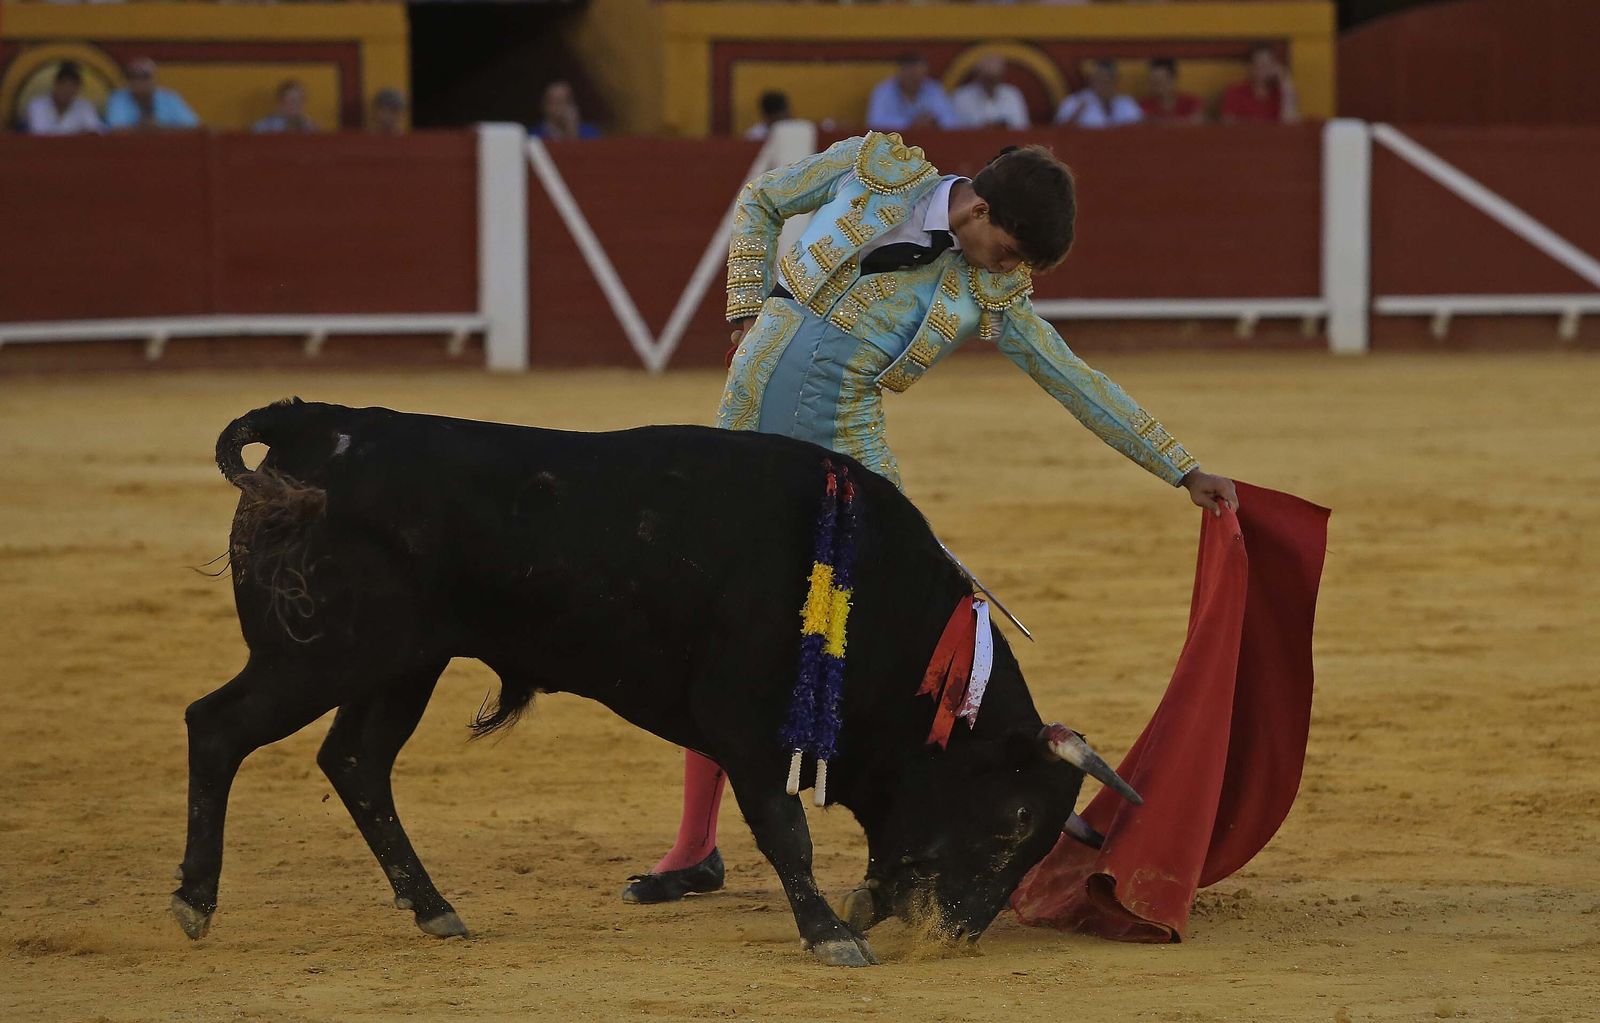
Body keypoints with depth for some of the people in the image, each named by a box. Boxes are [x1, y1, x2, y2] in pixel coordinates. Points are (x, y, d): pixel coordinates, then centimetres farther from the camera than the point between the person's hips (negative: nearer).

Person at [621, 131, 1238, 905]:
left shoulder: (992, 293, -1)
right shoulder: (879, 170, -5)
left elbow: (1077, 383, 3)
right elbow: (760, 202, 7)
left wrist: (1184, 472, 3)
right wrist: (748, 315, -4)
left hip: (844, 438, 1)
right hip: (757, 394, -1)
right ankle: (696, 846, 12)